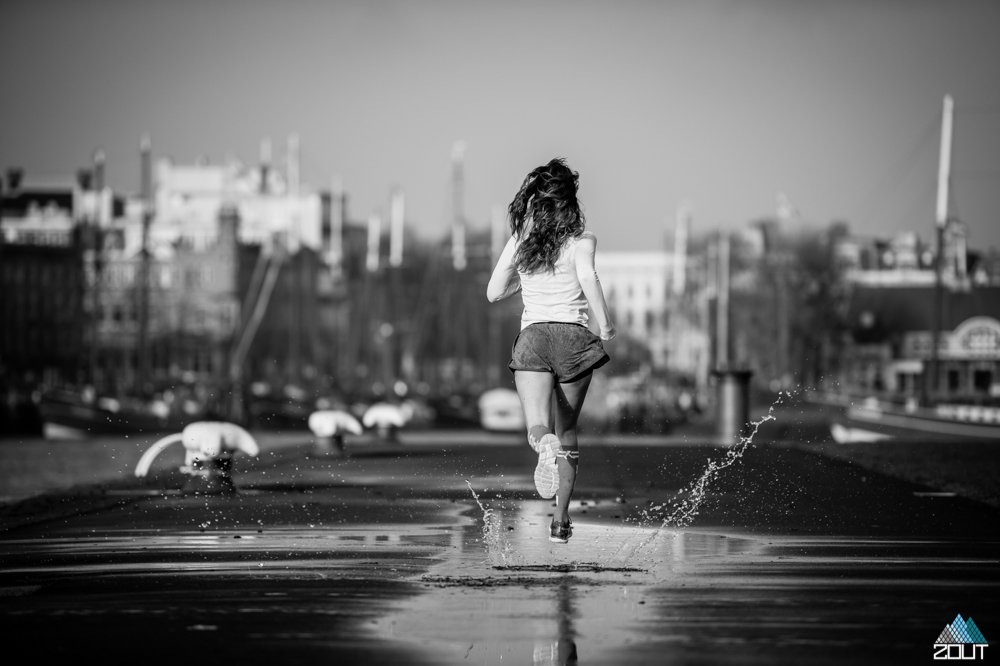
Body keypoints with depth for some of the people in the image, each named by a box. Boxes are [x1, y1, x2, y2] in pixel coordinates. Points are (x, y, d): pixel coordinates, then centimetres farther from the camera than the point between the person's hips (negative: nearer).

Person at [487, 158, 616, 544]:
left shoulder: (520, 241, 8)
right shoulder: (580, 240, 0)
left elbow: (494, 292, 13)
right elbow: (587, 277, -19)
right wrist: (606, 325, -11)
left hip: (532, 336, 0)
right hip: (573, 337, 0)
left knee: (538, 427, -13)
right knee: (568, 433, 15)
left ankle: (544, 445, -50)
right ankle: (560, 519, 15)